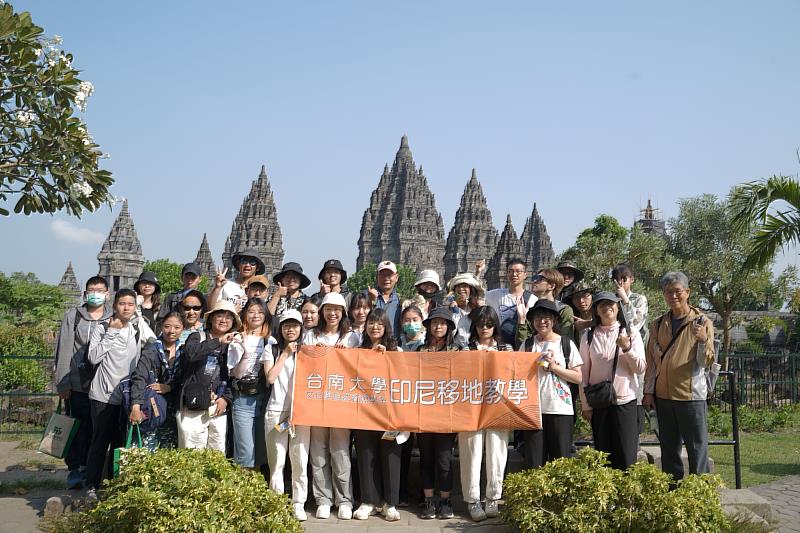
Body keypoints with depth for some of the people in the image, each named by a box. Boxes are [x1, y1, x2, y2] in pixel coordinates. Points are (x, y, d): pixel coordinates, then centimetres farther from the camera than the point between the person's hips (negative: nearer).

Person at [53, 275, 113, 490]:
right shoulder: (73, 316, 3)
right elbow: (64, 350, 1)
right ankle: (74, 470, 18)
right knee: (77, 428, 5)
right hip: (78, 383, -1)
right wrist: (62, 383, -3)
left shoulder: (114, 318, 4)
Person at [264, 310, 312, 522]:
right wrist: (286, 354, -5)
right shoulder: (272, 350, 9)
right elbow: (270, 378, -6)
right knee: (277, 462, 0)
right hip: (276, 412, -1)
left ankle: (298, 504, 9)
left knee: (300, 461, 0)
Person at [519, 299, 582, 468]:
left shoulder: (566, 344, 2)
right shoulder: (528, 345, 8)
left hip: (560, 410, -1)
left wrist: (554, 367, -10)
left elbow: (578, 377, 0)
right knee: (533, 462, 3)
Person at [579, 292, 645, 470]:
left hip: (625, 400, -1)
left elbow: (640, 368, -2)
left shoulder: (631, 334, 2)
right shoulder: (589, 336, 3)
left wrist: (627, 348, -19)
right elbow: (584, 372, 4)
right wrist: (585, 405, 2)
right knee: (602, 454, 6)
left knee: (626, 455, -1)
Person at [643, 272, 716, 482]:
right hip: (663, 395, 4)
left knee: (697, 447, 0)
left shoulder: (702, 322, -3)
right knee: (669, 449, 12)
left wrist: (703, 340, -27)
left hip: (691, 395, -4)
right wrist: (648, 391, 8)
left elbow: (707, 362, -9)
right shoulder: (658, 324, 9)